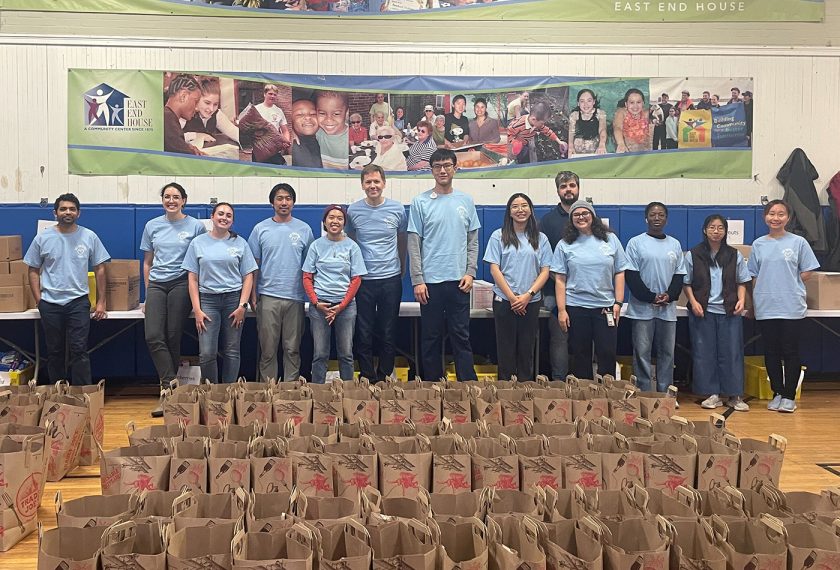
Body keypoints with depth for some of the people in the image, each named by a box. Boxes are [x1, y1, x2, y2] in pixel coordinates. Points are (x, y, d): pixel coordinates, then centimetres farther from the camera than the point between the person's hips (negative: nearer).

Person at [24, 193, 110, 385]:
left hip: (78, 302, -1)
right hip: (50, 303, 1)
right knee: (54, 351, 10)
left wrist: (101, 302, 1)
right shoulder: (43, 238, 2)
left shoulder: (89, 237, 1)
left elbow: (99, 270, 4)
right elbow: (33, 270, 8)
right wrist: (39, 300, 0)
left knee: (79, 351, -4)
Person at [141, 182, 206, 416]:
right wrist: (148, 293, 13)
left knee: (173, 337, 0)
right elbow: (147, 262, 16)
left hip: (181, 284, -3)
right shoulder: (152, 226, 11)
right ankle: (171, 386, -6)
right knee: (153, 337, -10)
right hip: (157, 285, 3)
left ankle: (169, 389, 11)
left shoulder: (195, 226, 1)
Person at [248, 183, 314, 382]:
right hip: (268, 296, 0)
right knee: (268, 349, 4)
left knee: (293, 349, 7)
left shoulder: (304, 229, 5)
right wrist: (253, 295, 0)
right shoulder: (261, 229, 4)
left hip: (295, 298, 1)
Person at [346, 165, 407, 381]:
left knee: (388, 334, 8)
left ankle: (385, 377, 20)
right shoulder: (353, 210, -1)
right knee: (364, 335, 4)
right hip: (363, 280, 0)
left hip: (391, 278, 0)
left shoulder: (397, 209, 0)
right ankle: (367, 378, 16)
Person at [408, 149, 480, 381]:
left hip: (459, 281, 2)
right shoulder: (420, 202, 0)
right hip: (430, 281, -2)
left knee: (461, 336, 5)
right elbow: (414, 245, -2)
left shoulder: (466, 201, 7)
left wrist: (470, 272, -1)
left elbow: (473, 241, 10)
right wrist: (417, 280, -7)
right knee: (431, 337, 6)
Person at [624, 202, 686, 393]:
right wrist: (651, 297, -13)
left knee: (667, 353, 7)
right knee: (642, 353, -1)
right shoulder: (636, 243, -1)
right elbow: (631, 276, -6)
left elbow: (679, 275, 10)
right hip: (642, 308, -3)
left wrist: (670, 295, -8)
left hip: (668, 309, 4)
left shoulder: (675, 244, 11)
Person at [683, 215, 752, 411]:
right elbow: (686, 283, 5)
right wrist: (693, 302, -9)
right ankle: (712, 394, 11)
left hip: (729, 311, 1)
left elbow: (741, 282, 11)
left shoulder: (735, 255, 7)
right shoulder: (693, 255, 2)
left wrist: (741, 300, -6)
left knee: (732, 352, 1)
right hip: (702, 311, -1)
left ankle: (735, 395, 9)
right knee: (704, 353, 1)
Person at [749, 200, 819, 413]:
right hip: (766, 307, 3)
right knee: (771, 352, 8)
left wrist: (788, 286, -3)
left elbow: (806, 273, 1)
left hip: (792, 307, -3)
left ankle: (789, 396, 11)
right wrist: (754, 303, 4)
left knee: (790, 352, 1)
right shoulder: (759, 244, 8)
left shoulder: (798, 242, 0)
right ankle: (777, 393, 19)